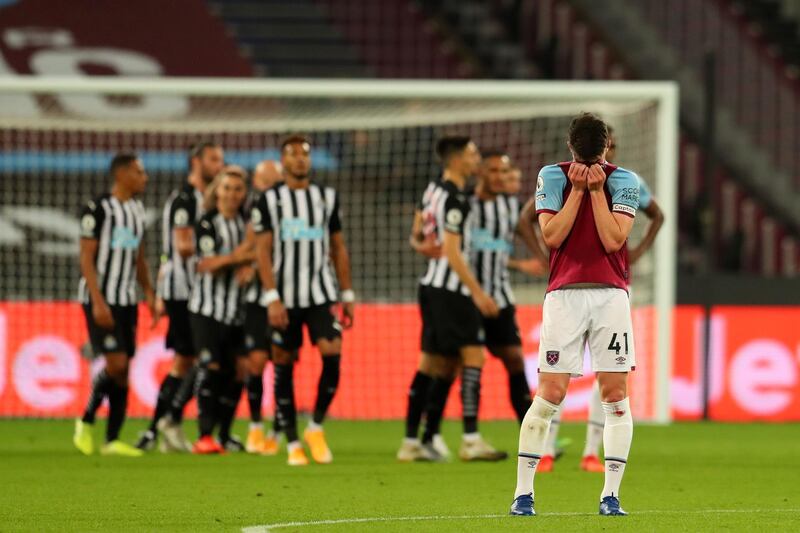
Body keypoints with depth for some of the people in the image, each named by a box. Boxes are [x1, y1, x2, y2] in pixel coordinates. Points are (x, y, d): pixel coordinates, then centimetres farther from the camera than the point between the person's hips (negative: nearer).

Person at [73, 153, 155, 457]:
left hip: (127, 300, 7)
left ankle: (112, 440, 6)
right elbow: (86, 258, -12)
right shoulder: (98, 209, -10)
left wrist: (149, 293, 12)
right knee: (115, 363, -15)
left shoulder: (137, 210, 13)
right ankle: (86, 422, 5)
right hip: (101, 299, -7)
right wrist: (98, 301, -18)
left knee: (123, 370, 3)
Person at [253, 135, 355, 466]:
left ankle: (316, 426, 1)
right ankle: (292, 444, 7)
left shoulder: (327, 197, 11)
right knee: (284, 366, 0)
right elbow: (262, 251, -3)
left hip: (321, 293, 2)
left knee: (332, 352, -16)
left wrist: (347, 294, 11)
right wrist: (272, 298, -12)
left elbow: (338, 248, 15)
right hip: (284, 296, -2)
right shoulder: (269, 200, 2)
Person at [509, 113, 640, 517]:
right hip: (564, 296, -1)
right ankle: (523, 493, -1)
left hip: (610, 295, 1)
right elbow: (552, 236, -7)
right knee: (550, 394, -6)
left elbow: (613, 240, -7)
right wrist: (577, 190, -8)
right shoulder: (553, 177, 4)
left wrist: (596, 189, -8)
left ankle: (611, 494, -1)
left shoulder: (622, 181, 4)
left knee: (616, 394, -4)